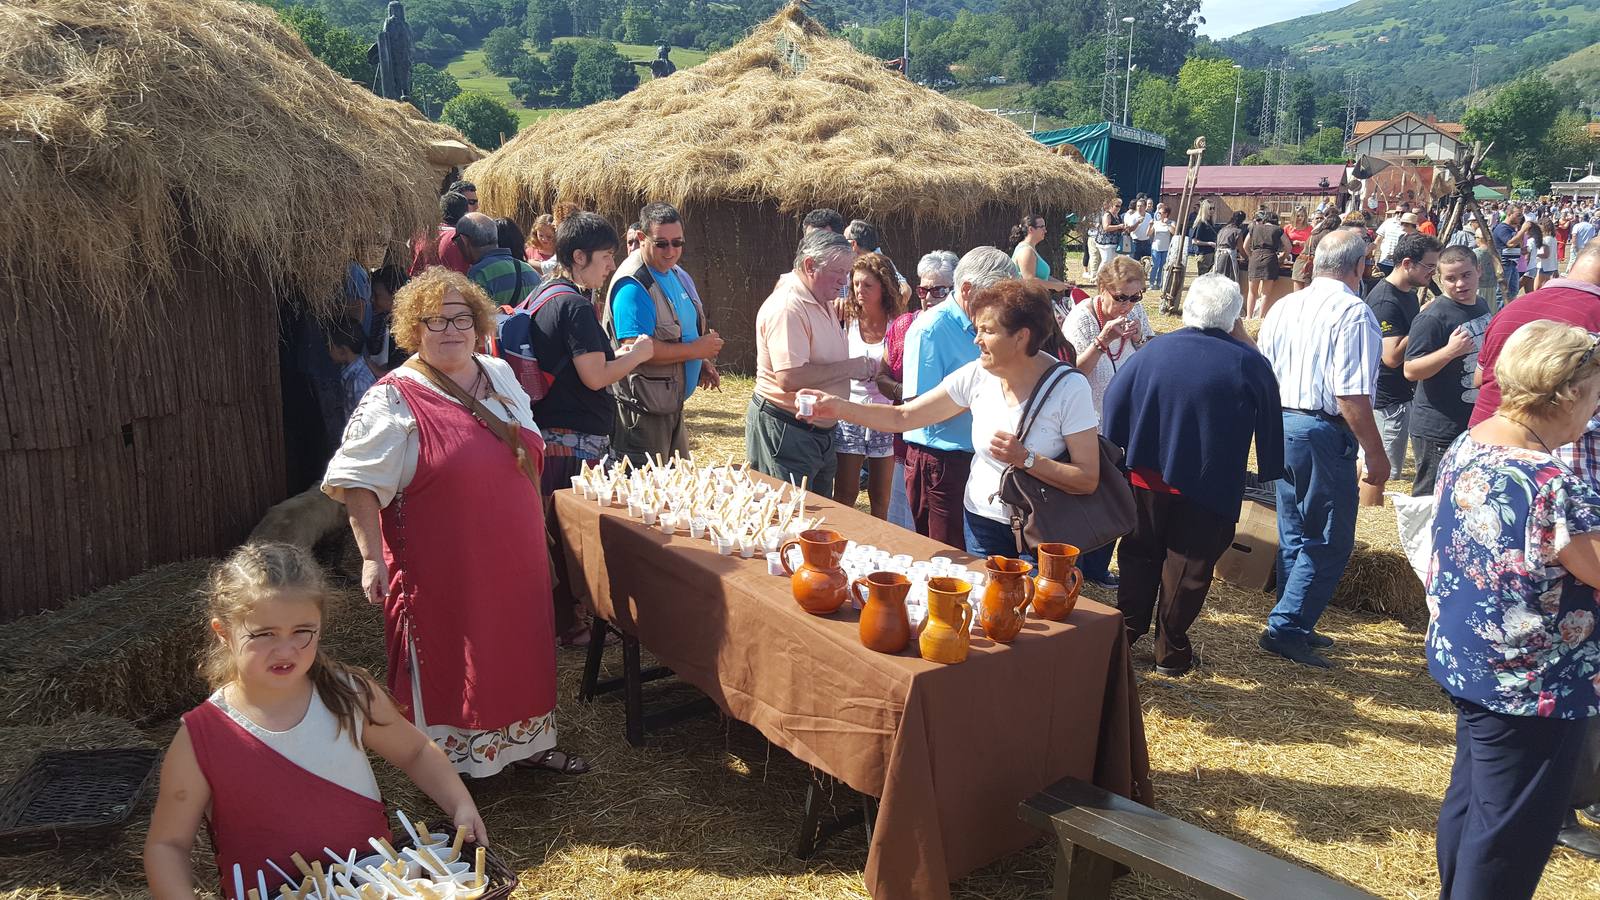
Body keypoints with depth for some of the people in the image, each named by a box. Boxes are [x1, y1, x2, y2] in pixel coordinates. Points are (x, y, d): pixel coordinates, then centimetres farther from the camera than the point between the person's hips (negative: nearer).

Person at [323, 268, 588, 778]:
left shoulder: (500, 375, 7)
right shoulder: (394, 400, -13)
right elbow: (357, 484, -15)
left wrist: (534, 533, 19)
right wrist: (372, 557, -22)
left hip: (515, 560, 6)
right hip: (444, 570, -6)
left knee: (518, 654, 17)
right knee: (446, 665, 5)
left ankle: (524, 741, 36)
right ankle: (450, 763, 23)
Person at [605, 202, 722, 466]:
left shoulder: (678, 275, 11)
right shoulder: (633, 285, -20)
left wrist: (702, 364, 5)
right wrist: (696, 350, -20)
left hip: (672, 404, 10)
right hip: (642, 411, -9)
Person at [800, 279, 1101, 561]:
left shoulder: (1069, 388, -17)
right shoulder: (977, 376, -6)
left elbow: (1088, 480, -18)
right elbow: (902, 417, -5)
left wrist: (1025, 459, -27)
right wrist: (840, 407, -16)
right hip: (982, 523, 4)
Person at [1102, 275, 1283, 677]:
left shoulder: (1156, 349, -5)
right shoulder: (1249, 364, -12)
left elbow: (1114, 399, 2)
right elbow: (1269, 422, 1)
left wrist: (1120, 452, 12)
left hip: (1148, 477, 2)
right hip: (1209, 488, -2)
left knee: (1140, 554, 19)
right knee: (1187, 567, 9)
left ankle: (1127, 629, 28)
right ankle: (1171, 651, 17)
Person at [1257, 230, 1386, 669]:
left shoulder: (1283, 307, 8)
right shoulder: (1353, 312, -14)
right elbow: (1351, 396, -19)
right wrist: (1375, 453, -12)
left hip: (1280, 426, 8)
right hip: (1324, 432, -8)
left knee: (1295, 534, 17)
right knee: (1330, 541, 3)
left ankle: (1294, 626, 26)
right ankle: (1285, 627, 1)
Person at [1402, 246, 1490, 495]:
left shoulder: (1482, 306, 9)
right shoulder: (1432, 317, -18)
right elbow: (1410, 371, -23)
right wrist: (1450, 351, -33)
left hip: (1478, 424, 8)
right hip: (1439, 431, -8)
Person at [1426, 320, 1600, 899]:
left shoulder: (1466, 447, -1)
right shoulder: (1554, 486, -28)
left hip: (1461, 661, 9)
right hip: (1532, 687, -9)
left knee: (1469, 796, 24)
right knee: (1510, 833, 7)